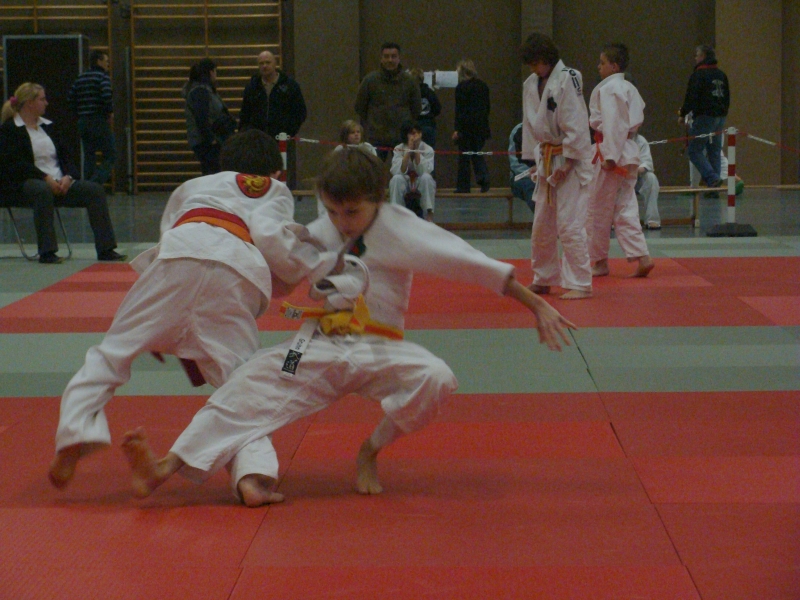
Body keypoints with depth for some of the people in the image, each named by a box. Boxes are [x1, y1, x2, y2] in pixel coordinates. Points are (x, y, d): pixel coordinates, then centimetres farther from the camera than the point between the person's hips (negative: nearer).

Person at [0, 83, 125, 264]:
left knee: (96, 190, -14)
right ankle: (46, 253, -39)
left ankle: (105, 249, -16)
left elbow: (64, 157, 15)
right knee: (43, 190, -41)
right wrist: (46, 178, -21)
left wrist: (68, 176, -7)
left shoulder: (48, 126, 21)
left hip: (59, 183, 7)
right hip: (24, 184, -7)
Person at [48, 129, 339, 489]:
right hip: (239, 273, -1)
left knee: (113, 352, 6)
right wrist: (322, 265, 20)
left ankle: (74, 437, -14)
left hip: (178, 254, 1)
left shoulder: (195, 186, 41)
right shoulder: (278, 193, 33)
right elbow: (270, 235, 10)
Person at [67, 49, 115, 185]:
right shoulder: (103, 77, -7)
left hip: (83, 121, 7)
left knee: (89, 156, 11)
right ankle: (95, 183, -23)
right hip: (99, 121, -7)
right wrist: (110, 111, -7)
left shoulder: (80, 78, 15)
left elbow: (70, 98, 13)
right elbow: (106, 96, -22)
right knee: (110, 155, -5)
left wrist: (79, 114, 17)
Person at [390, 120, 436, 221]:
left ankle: (429, 215, -29)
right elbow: (399, 171, -22)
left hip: (423, 187, 0)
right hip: (404, 187, 0)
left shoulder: (427, 149, -9)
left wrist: (417, 151, -23)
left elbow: (424, 171, -22)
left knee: (426, 177, -32)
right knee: (396, 179, -31)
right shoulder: (399, 149, -8)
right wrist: (409, 151, -25)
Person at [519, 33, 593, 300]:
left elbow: (577, 126, -17)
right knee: (542, 225, 14)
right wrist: (535, 159, 9)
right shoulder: (531, 85, 9)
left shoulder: (568, 79, -14)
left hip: (571, 160, -8)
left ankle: (580, 284, -5)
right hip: (546, 160, 8)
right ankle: (543, 279, 28)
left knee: (570, 224, -11)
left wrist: (565, 162, -17)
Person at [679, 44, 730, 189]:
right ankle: (715, 188, 7)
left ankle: (712, 178, -19)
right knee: (714, 151, 10)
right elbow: (727, 98, 21)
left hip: (704, 117, -8)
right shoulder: (721, 75, 15)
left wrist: (683, 113, -3)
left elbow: (691, 97, -14)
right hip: (720, 117, 8)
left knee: (695, 150, -4)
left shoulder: (699, 74, -10)